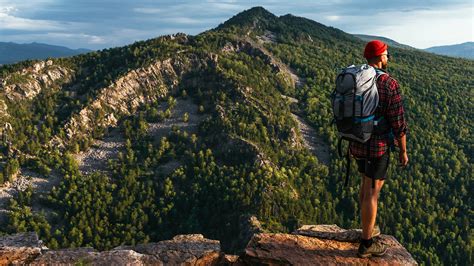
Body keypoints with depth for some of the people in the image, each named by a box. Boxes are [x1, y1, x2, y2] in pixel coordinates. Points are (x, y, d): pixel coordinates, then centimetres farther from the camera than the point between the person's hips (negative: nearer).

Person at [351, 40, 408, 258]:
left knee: (367, 183, 25)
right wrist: (403, 151, -4)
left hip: (358, 143, 7)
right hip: (377, 146, -7)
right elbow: (398, 123, -16)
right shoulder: (390, 84, -19)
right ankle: (366, 244, 14)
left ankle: (367, 229, 38)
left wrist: (351, 142, 22)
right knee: (372, 193, 2)